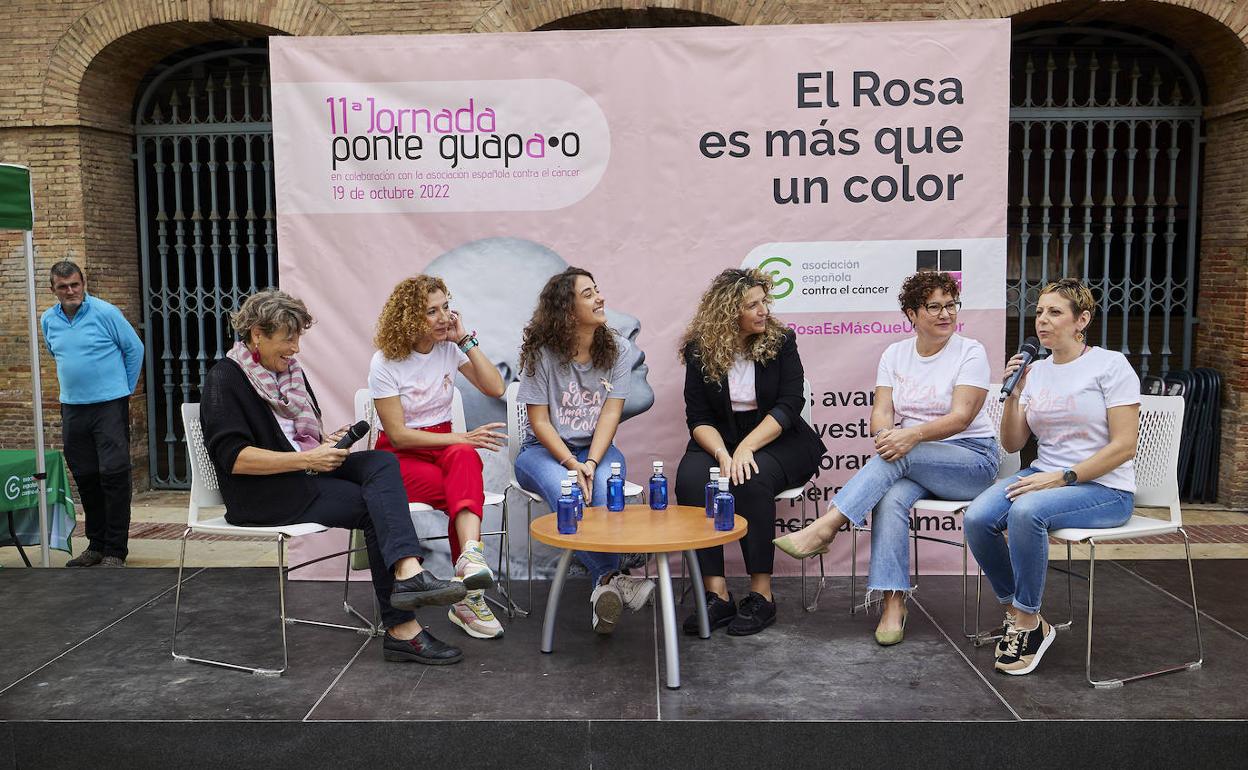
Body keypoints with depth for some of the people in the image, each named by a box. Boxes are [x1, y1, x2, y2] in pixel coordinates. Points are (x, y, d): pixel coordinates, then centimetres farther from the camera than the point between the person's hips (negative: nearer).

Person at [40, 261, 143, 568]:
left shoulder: (105, 313, -7)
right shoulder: (48, 320, 8)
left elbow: (134, 349, 1)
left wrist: (125, 390, 6)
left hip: (110, 405, -5)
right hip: (72, 408, 5)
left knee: (114, 474, -8)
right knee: (85, 478, 10)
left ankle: (115, 550, -3)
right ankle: (97, 545, 21)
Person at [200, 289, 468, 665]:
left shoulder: (290, 370, 18)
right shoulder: (224, 379, -7)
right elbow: (233, 458, -18)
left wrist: (327, 442, 4)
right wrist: (307, 459, -22)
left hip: (304, 473, 7)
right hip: (261, 494, -7)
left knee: (382, 462, -21)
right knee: (376, 508, -22)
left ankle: (408, 573, -39)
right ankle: (402, 629, -26)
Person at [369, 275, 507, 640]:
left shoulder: (450, 347, 4)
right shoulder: (385, 362, -10)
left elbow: (495, 388, -4)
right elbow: (398, 435, -13)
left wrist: (466, 340, -9)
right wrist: (462, 438, -20)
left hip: (446, 447, 3)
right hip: (400, 458, -3)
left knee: (464, 457, -36)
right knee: (466, 488, -33)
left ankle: (471, 555, -57)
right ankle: (470, 595, -30)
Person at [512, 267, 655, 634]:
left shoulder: (616, 347, 0)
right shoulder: (542, 352, -8)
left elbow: (611, 412, -7)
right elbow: (539, 421, -9)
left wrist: (591, 463, -22)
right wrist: (572, 465, -23)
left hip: (597, 448, 2)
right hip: (545, 449, -2)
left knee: (605, 487, -33)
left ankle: (604, 587, -37)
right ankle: (611, 577, -38)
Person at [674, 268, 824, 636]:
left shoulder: (780, 341, -3)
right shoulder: (700, 350, -1)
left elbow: (789, 405, -11)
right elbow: (699, 417, -4)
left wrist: (746, 447, -24)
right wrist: (722, 454, -24)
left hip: (777, 440, -1)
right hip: (719, 440, 2)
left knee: (752, 479, -34)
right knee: (691, 479, -29)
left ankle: (762, 593, -23)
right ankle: (716, 593, -26)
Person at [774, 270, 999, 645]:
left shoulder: (970, 353, -3)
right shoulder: (895, 354, 9)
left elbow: (961, 416, -16)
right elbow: (881, 410, -1)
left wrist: (912, 435, -33)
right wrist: (885, 434, -26)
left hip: (971, 458, -3)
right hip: (913, 462, 3)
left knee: (899, 456, -34)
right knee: (892, 498, -32)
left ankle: (824, 528, -36)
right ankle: (892, 606, -32)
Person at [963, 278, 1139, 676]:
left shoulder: (1110, 365, -5)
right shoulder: (1036, 370, 11)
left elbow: (1124, 446, -12)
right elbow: (1012, 444, 10)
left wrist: (1063, 478, -20)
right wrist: (1014, 394, -5)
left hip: (1104, 488, -5)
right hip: (1045, 475, 5)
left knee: (1026, 510, -35)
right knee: (977, 517, -23)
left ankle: (1029, 623, -16)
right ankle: (1015, 611, -1)